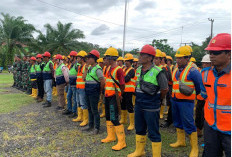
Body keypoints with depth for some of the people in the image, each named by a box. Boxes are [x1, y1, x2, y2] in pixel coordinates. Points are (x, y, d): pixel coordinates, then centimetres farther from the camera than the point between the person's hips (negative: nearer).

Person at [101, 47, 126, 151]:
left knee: (114, 118, -8)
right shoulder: (109, 69, 11)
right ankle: (111, 136, 35)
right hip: (107, 95, 9)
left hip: (114, 96, -9)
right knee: (108, 117, 18)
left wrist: (118, 95, -2)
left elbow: (122, 85, -14)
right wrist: (105, 92, 16)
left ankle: (122, 142, 4)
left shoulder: (118, 69, -16)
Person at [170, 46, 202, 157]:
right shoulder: (176, 68, 9)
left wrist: (192, 93, 0)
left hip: (186, 101, -8)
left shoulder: (192, 70, -15)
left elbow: (200, 85, -7)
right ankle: (181, 141, 35)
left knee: (188, 124, -4)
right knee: (177, 121, 18)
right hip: (174, 100, 8)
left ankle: (194, 148, 11)